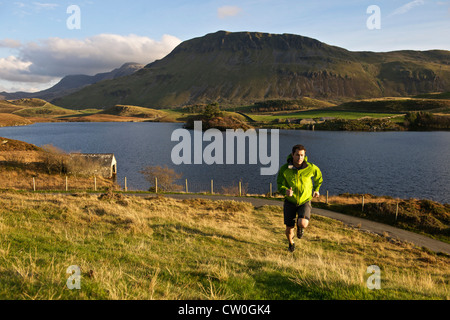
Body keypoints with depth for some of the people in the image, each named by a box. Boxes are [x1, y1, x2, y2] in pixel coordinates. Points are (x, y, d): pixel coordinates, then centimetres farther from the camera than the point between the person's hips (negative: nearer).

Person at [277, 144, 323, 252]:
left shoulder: (311, 168, -17)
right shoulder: (284, 169, -19)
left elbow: (319, 176, 7)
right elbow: (280, 186, -14)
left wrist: (316, 189, 7)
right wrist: (286, 191, -36)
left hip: (305, 202, -1)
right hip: (290, 201, 1)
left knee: (303, 224, -26)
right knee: (289, 229, 7)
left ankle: (300, 225, 16)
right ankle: (291, 242, 46)